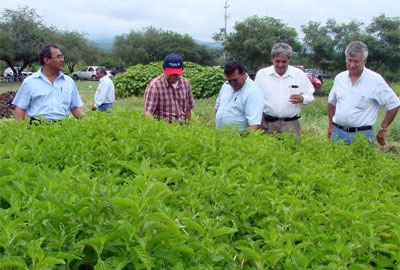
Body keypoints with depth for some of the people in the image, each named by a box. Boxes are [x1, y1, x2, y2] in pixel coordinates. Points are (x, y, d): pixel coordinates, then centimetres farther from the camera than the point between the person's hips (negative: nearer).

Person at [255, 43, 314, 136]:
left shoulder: (299, 74, 4)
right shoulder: (261, 74, 3)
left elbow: (309, 96, 10)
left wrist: (302, 99, -13)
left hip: (291, 124, 0)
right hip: (268, 123, 0)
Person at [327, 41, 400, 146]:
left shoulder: (375, 80, -8)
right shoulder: (339, 78, 6)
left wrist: (383, 130, -2)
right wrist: (331, 125, 17)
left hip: (361, 134, -4)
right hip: (337, 132, 4)